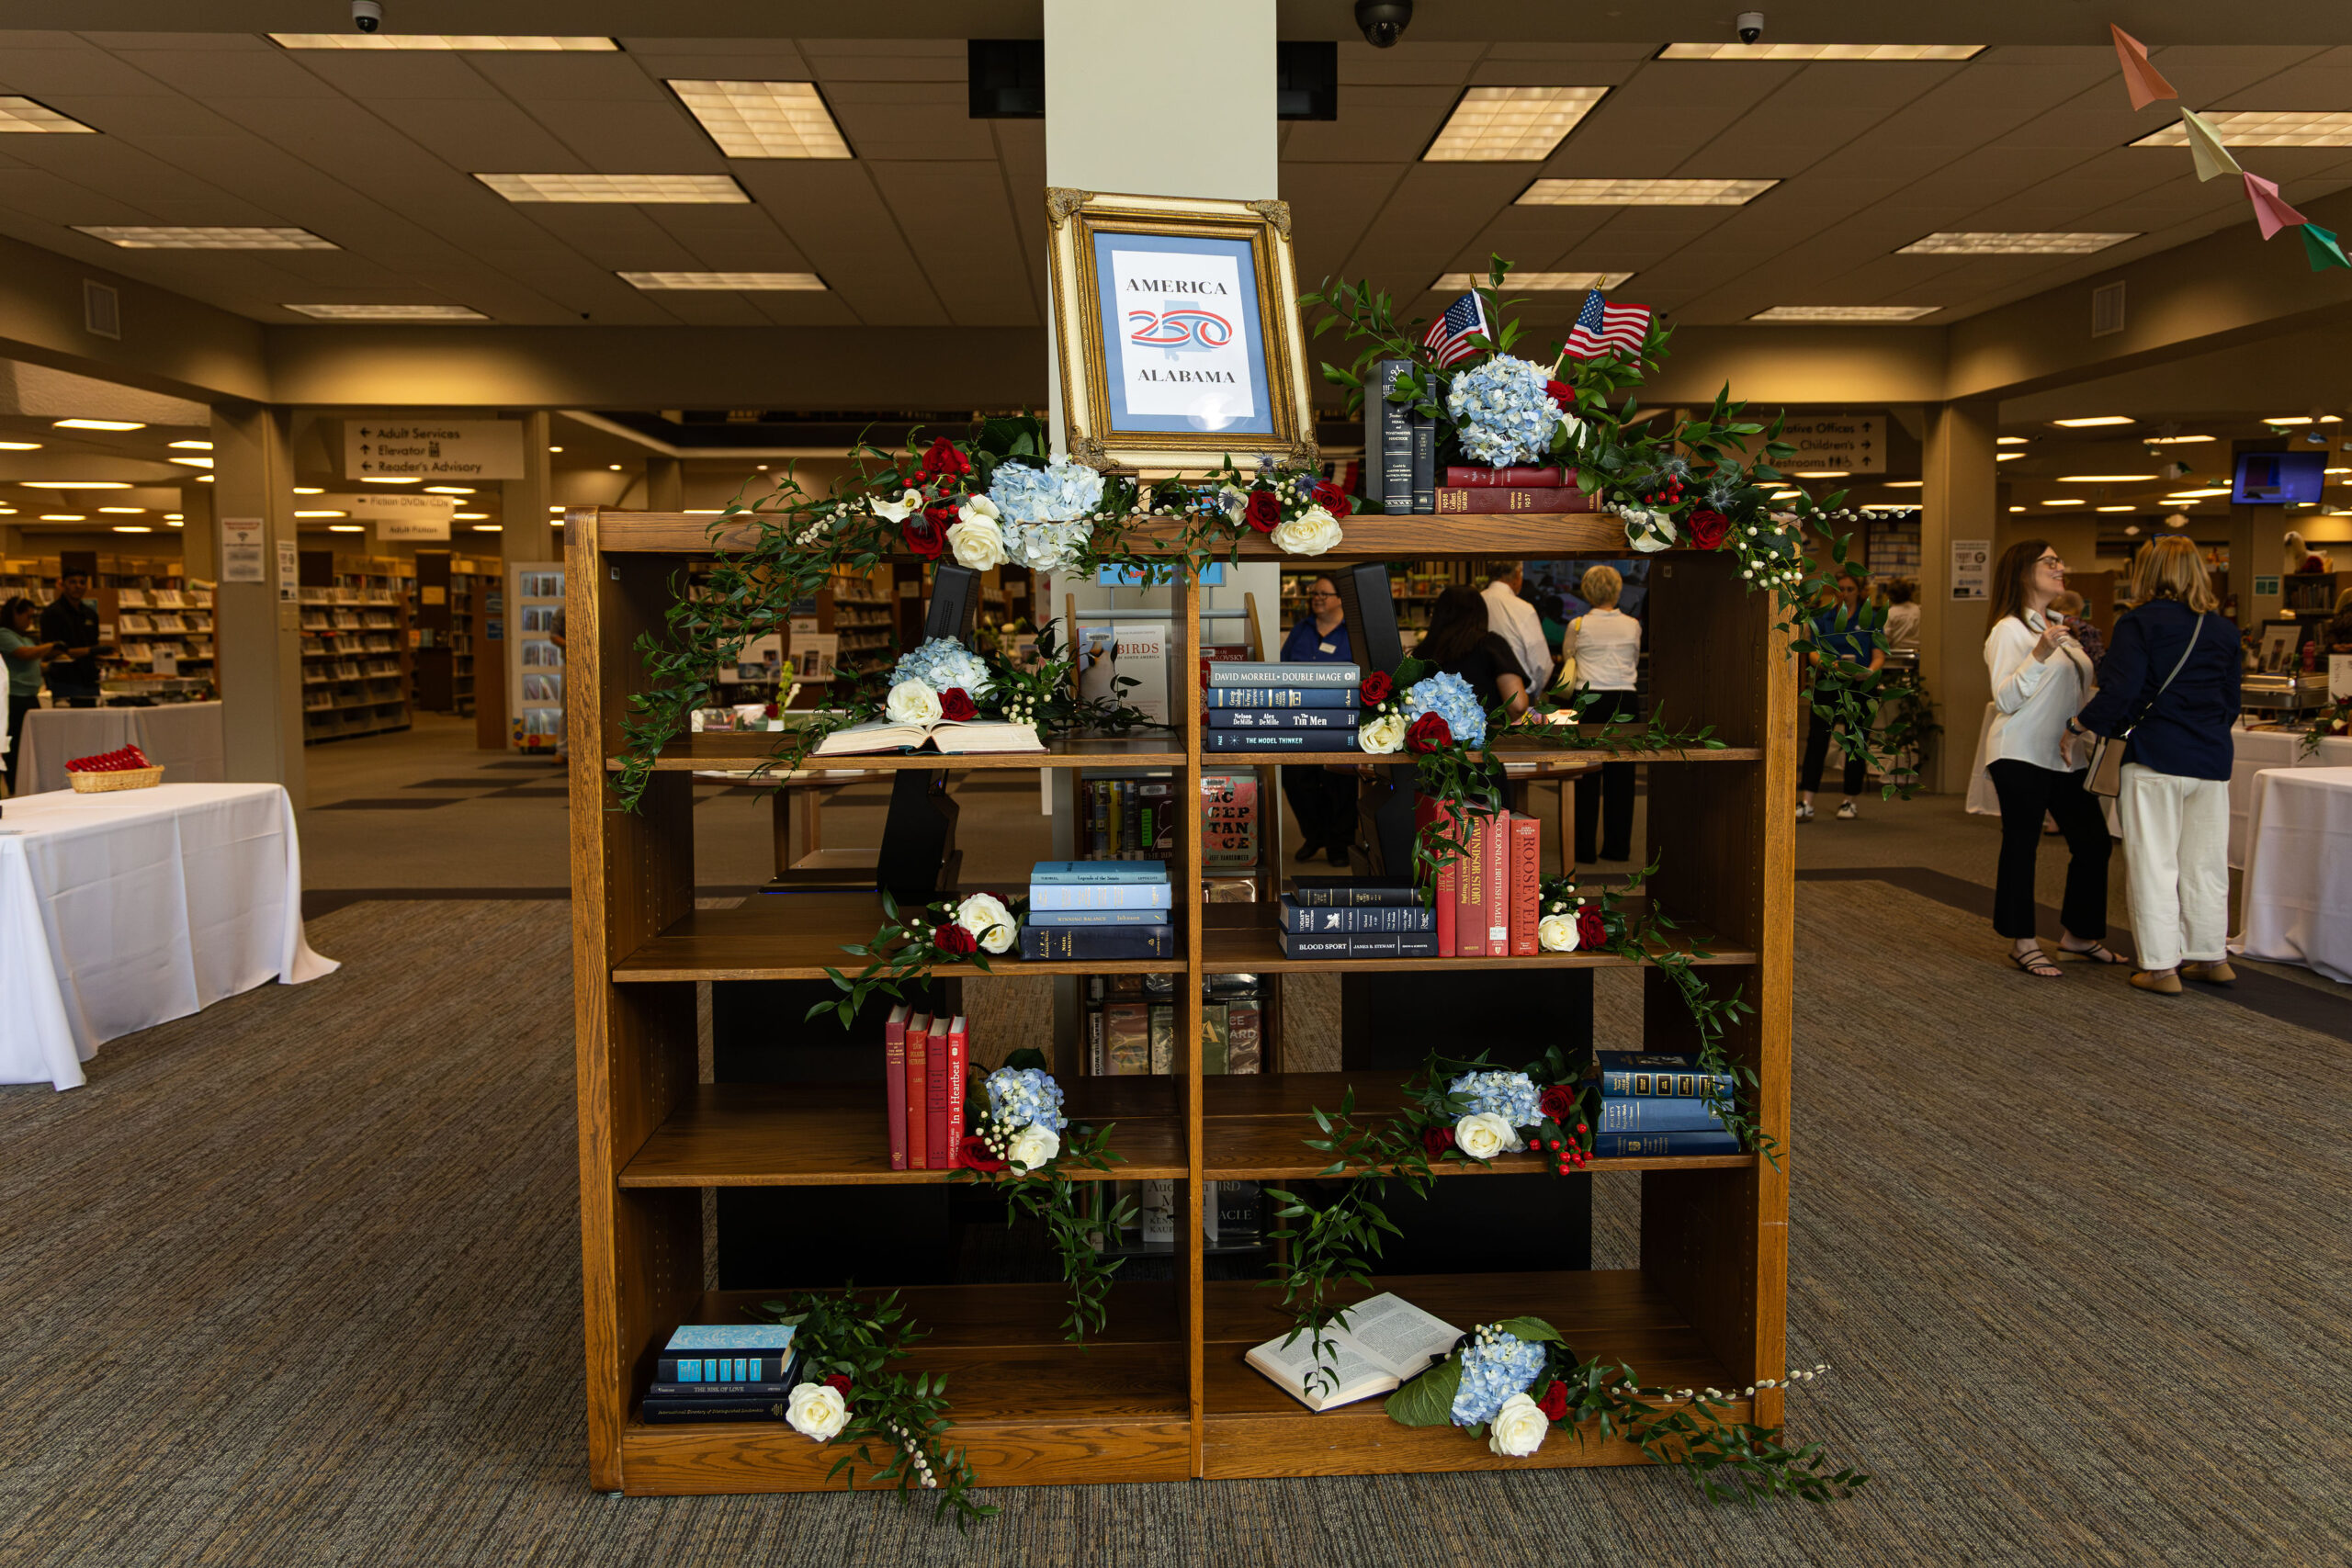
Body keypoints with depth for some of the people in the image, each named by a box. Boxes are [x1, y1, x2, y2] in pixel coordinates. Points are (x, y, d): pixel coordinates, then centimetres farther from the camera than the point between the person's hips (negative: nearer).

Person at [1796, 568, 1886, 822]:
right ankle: (1805, 802, -13)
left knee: (1855, 743, 5)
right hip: (1826, 686, 0)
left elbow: (1879, 656, 0)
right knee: (1817, 740, -9)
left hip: (1859, 688, 0)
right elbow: (1814, 651, 0)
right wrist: (1827, 664, -22)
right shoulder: (1822, 617, 8)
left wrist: (1869, 672, -21)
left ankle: (1850, 801, 17)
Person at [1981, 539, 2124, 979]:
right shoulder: (2009, 630, -9)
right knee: (2021, 847, -2)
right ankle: (2022, 943, 8)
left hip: (2066, 756, 8)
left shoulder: (2060, 627, 18)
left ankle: (2077, 934, 21)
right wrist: (2039, 655, -28)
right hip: (2022, 756, -8)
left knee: (2093, 841, 7)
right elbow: (2006, 700, -18)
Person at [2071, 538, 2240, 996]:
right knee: (2205, 862, 14)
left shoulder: (2140, 623, -7)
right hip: (2213, 759, 6)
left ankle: (2161, 966, 2)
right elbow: (2231, 701, 17)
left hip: (2156, 757, -6)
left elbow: (2120, 693, -16)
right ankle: (2211, 957, 23)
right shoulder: (2222, 629, 11)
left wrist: (2078, 728, -4)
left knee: (2153, 863, 0)